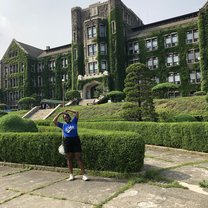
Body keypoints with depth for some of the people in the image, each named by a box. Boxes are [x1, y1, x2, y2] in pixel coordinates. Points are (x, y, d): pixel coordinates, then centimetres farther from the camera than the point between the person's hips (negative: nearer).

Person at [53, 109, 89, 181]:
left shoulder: (74, 122, 13)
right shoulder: (63, 125, 14)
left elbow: (77, 112, 11)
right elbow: (54, 121, 8)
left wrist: (68, 110, 17)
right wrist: (60, 113, 12)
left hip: (75, 140, -1)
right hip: (67, 141, 1)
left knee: (79, 158, -2)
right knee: (69, 159, 5)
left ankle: (84, 174, -2)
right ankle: (71, 175, 13)